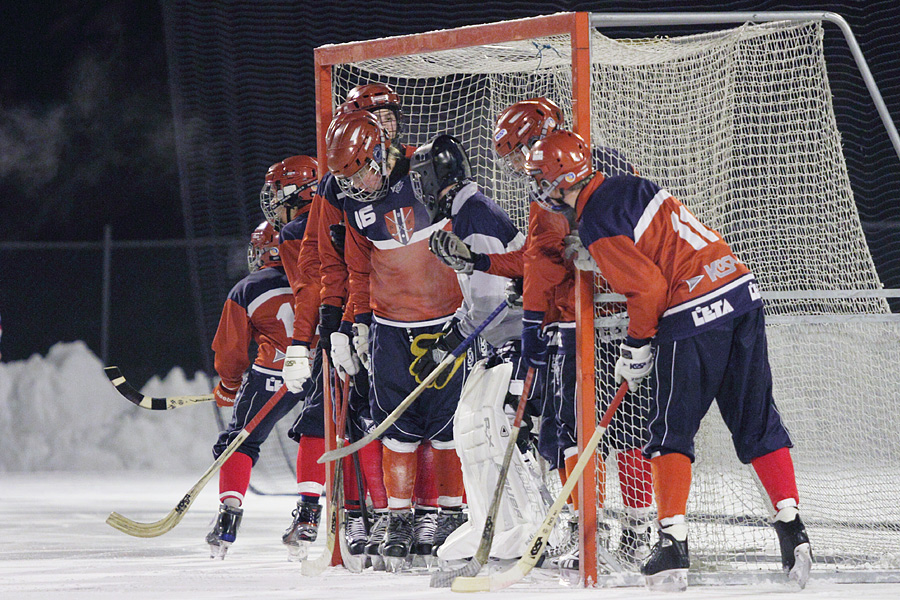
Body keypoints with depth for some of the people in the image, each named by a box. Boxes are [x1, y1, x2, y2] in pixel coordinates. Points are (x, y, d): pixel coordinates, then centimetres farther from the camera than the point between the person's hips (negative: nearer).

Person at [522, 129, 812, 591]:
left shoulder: (596, 224, -10)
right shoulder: (630, 186, 16)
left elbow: (648, 287, -14)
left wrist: (636, 347, 0)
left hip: (694, 318, -8)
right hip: (743, 293, 8)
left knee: (671, 432, 2)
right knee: (757, 422, 11)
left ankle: (673, 544, -4)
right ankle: (791, 527, 6)